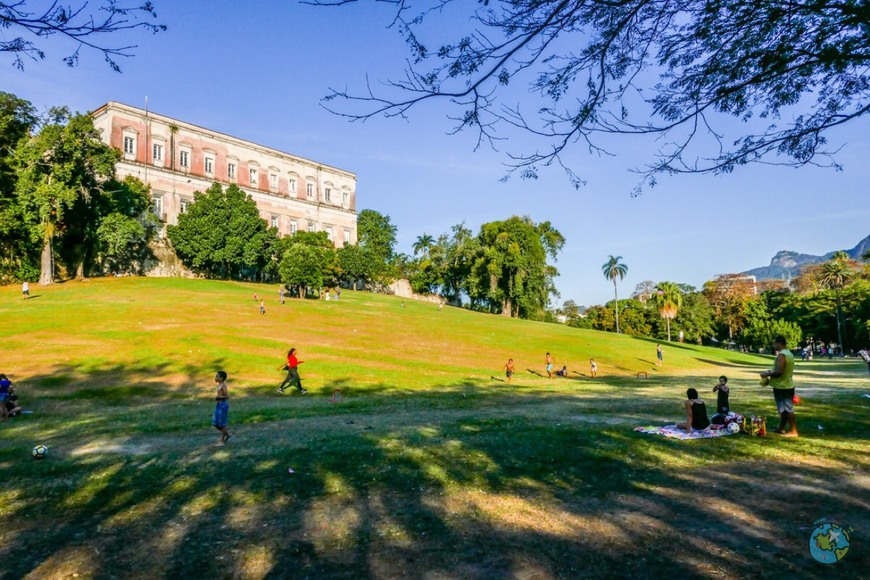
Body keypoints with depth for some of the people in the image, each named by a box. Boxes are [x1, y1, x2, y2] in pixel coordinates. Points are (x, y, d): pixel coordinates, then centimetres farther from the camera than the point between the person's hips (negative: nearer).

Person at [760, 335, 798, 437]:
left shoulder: (781, 355, -21)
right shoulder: (788, 353, 13)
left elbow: (779, 372, -27)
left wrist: (767, 374, -13)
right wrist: (771, 372, 16)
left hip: (782, 387, -11)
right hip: (786, 385, 11)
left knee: (788, 409, -3)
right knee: (784, 409, 17)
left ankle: (793, 431, 2)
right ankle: (781, 428, 26)